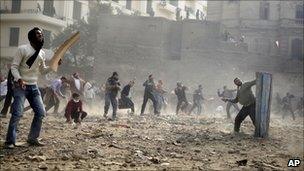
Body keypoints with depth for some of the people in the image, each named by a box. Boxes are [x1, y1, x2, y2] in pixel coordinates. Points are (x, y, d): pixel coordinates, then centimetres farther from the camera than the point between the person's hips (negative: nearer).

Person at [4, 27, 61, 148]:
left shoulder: (42, 53, 8)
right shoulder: (22, 49, -10)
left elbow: (43, 71, 17)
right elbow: (14, 66, -11)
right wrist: (19, 79, -27)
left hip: (33, 87, 6)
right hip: (21, 86, -6)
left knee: (41, 112, 4)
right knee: (17, 113, -12)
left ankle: (33, 138, 17)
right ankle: (10, 141, 0)